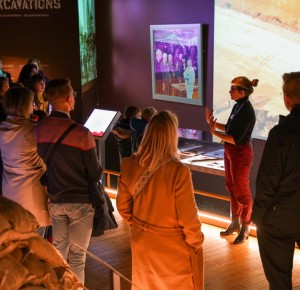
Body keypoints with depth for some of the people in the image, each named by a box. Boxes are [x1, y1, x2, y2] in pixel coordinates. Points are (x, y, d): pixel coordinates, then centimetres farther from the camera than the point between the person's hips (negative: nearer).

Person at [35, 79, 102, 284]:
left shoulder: (39, 130, -9)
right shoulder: (81, 133, -22)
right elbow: (95, 174, -14)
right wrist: (97, 172, 7)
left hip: (54, 199, 5)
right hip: (81, 200, -4)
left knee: (58, 250, 20)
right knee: (77, 255, 9)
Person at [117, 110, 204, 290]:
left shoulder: (130, 165, -14)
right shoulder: (178, 172, -30)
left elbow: (123, 206, -1)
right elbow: (188, 218, -21)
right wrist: (196, 242, -3)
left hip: (141, 242, 5)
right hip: (173, 247, -5)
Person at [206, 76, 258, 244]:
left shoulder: (247, 111, -23)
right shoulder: (238, 106, 4)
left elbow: (236, 139, -26)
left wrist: (214, 132, -21)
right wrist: (213, 123, 3)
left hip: (241, 154, -9)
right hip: (230, 151, 9)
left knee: (242, 192, 4)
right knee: (232, 188, 19)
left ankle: (245, 228, 20)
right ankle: (235, 223, 35)